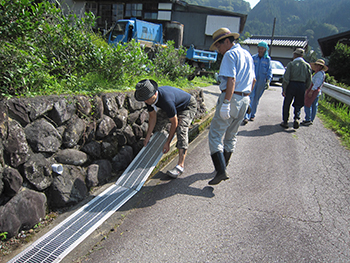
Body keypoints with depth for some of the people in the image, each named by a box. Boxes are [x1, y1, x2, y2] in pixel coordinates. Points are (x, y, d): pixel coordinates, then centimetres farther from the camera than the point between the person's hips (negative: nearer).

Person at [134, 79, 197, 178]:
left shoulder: (166, 100, -42)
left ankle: (180, 165, -30)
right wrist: (147, 137, -2)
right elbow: (152, 117, -4)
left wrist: (167, 143, -24)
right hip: (176, 107, 9)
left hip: (189, 106, -9)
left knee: (181, 129, -27)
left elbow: (174, 123, -30)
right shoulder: (150, 98, -19)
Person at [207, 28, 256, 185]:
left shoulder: (230, 54, -10)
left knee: (215, 135, -6)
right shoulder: (247, 55, 19)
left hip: (231, 98, -9)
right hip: (245, 100, 9)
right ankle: (222, 167, 29)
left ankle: (221, 171, -13)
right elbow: (253, 80, 22)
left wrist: (226, 104, -24)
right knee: (231, 136, 18)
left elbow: (231, 80, -21)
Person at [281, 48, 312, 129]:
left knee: (286, 104, 9)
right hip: (302, 86, 3)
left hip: (291, 85, -3)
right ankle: (296, 118, -9)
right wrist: (306, 90, 14)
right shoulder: (307, 65, 7)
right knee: (298, 104, 14)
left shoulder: (291, 64, -2)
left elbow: (286, 78, -9)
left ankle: (285, 122, 14)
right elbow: (309, 80, 6)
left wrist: (284, 89, -7)